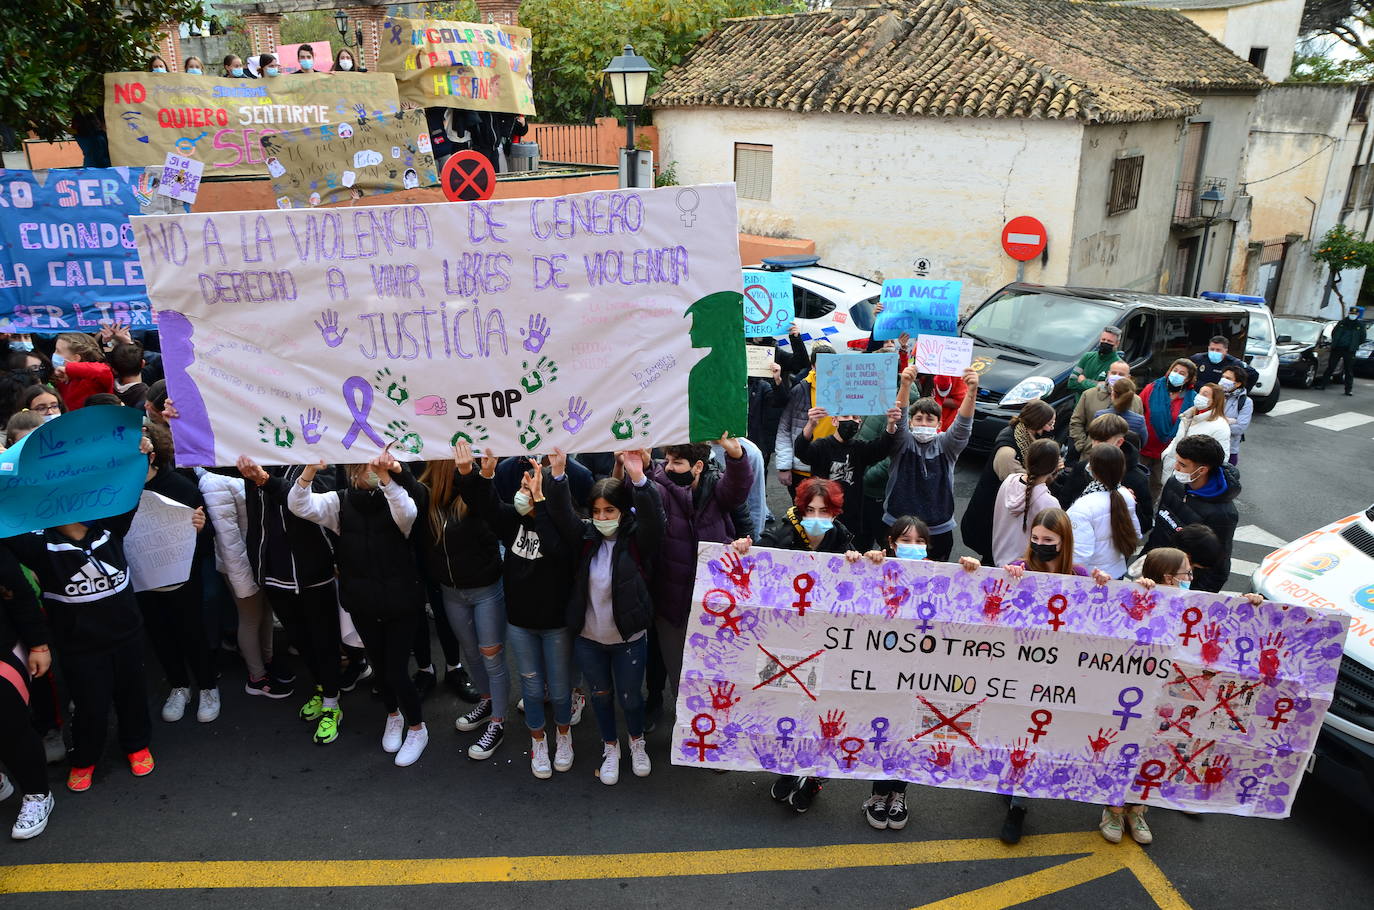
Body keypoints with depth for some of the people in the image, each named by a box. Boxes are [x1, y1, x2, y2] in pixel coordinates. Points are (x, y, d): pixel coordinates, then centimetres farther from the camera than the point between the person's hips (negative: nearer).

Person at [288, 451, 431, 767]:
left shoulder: (396, 498, -9)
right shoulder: (340, 501, -2)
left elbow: (407, 513, -32)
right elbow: (299, 506, -17)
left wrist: (385, 476, -45)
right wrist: (309, 472, -34)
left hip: (400, 600, -3)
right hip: (362, 601, 3)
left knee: (397, 670, 0)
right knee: (379, 664, 19)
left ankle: (417, 729, 24)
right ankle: (393, 715, 46)